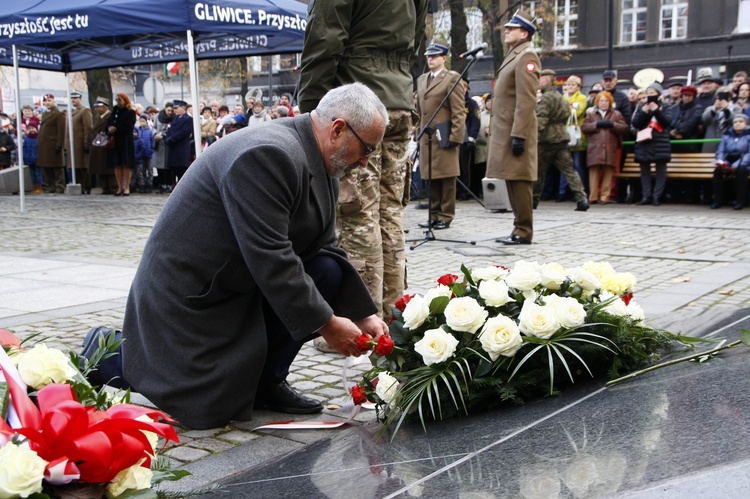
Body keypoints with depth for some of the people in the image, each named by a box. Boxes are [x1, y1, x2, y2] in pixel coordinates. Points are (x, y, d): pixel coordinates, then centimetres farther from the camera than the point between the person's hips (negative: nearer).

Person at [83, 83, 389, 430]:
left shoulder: (323, 168, 4)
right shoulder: (268, 155, -27)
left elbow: (324, 247, 6)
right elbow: (269, 258, -29)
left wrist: (363, 315, -2)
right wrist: (326, 323, -22)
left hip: (245, 285, 9)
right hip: (189, 293, -9)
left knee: (328, 271, -9)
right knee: (209, 410, -9)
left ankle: (266, 381, 4)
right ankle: (107, 352, 13)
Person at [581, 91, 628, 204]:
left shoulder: (616, 114, 15)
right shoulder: (591, 114, 17)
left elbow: (624, 127, 5)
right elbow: (584, 127, 4)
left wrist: (612, 124, -8)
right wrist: (597, 124, -6)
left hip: (610, 148, 0)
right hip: (595, 148, 0)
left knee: (608, 172, -3)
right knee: (594, 172, -6)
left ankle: (604, 197, 0)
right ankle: (593, 197, -2)